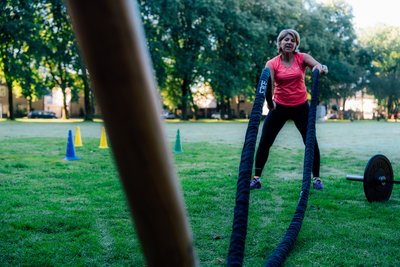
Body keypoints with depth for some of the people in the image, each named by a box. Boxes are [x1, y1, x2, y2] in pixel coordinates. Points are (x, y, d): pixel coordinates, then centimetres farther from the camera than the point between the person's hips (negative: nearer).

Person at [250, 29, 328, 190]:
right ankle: (256, 178, 7)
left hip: (301, 107, 1)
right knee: (264, 143, -3)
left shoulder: (302, 58, -4)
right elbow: (268, 85, -20)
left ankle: (316, 178, 19)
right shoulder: (272, 64, -6)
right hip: (279, 107, 0)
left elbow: (321, 67, -18)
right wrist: (269, 103, -40)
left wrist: (321, 68, -44)